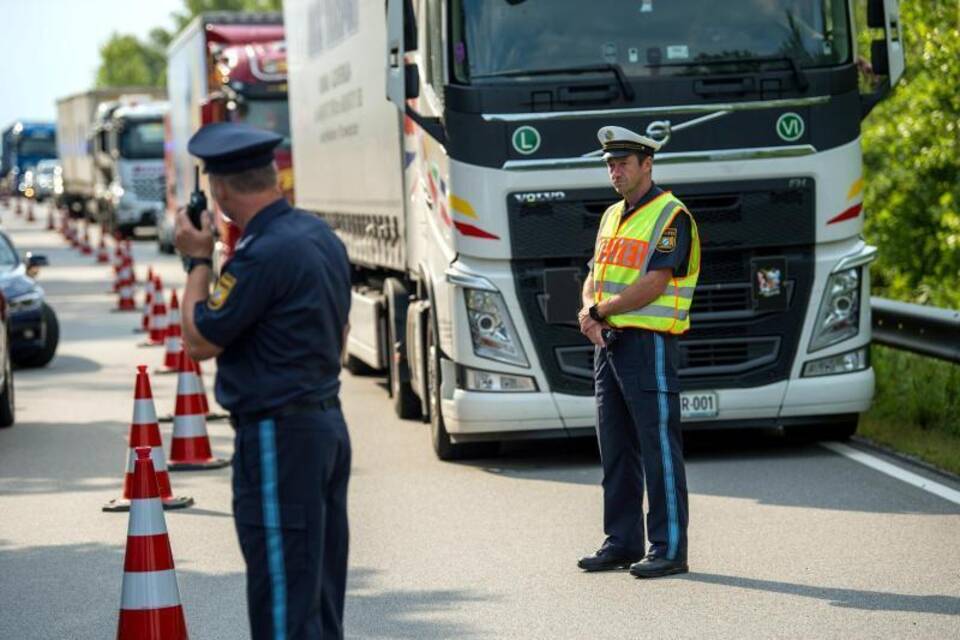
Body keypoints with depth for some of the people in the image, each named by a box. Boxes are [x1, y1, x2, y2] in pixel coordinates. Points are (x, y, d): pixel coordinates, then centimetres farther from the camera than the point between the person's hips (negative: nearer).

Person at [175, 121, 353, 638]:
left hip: (277, 436, -10)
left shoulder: (262, 254, -21)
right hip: (328, 422, 10)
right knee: (321, 588, 16)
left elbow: (200, 341, -14)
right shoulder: (320, 235, 9)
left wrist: (198, 262, -3)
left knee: (282, 596, -5)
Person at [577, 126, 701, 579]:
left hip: (649, 342, -8)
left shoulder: (671, 217, -9)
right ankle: (622, 543, 17)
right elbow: (593, 279, 16)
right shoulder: (612, 217, 18)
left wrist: (599, 310, -9)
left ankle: (669, 548, -4)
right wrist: (589, 311, -6)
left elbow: (652, 286, -17)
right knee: (616, 450, 10)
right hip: (609, 343, 8)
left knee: (659, 448, -6)